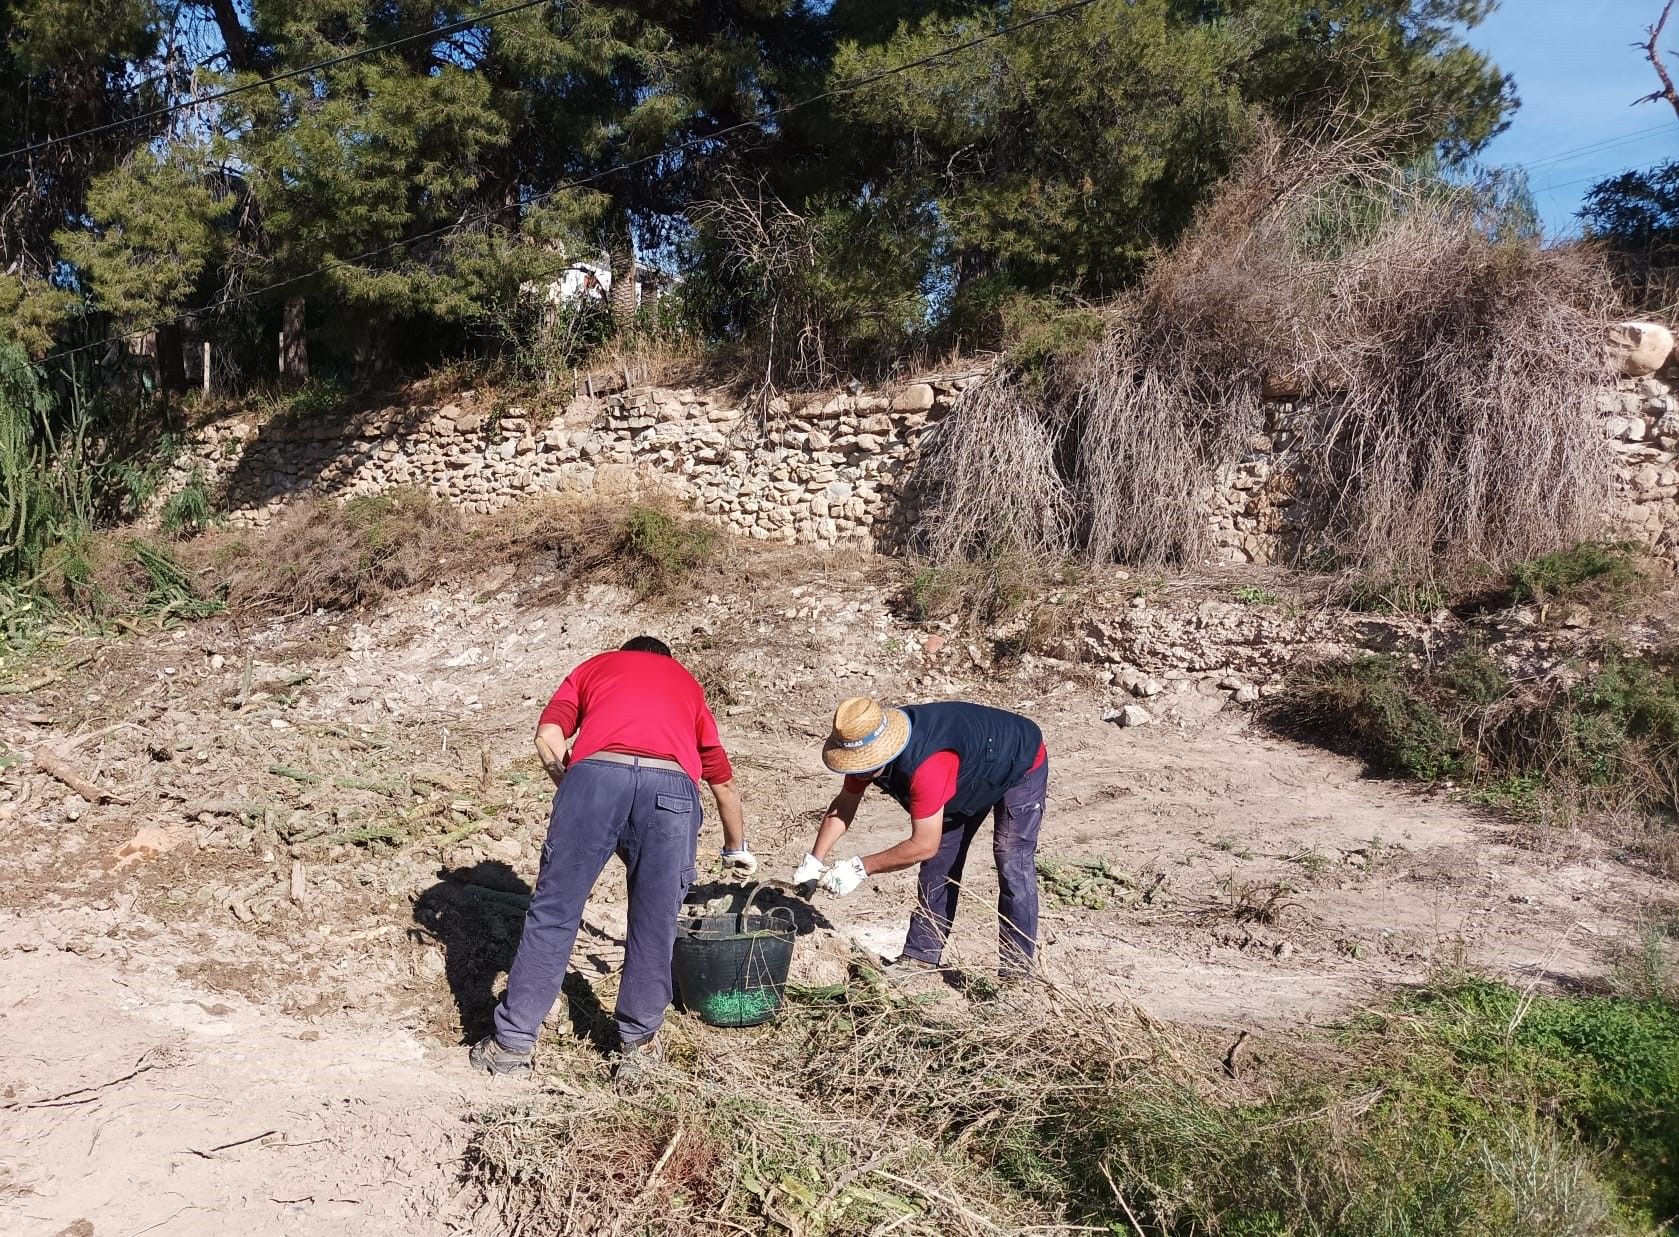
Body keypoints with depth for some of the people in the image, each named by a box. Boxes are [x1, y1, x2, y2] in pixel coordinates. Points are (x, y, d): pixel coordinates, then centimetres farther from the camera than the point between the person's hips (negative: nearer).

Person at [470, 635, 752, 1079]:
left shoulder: (595, 666, 35)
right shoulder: (687, 683, 39)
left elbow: (548, 738, 14)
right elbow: (724, 781, 45)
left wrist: (574, 798, 25)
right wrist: (737, 850, 59)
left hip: (597, 772, -1)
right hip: (671, 784, 1)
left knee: (553, 913, 11)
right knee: (653, 925, 16)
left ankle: (512, 1043, 20)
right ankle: (638, 1046, 29)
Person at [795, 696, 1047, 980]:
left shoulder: (925, 765, -45)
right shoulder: (866, 745, -20)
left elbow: (924, 845, -40)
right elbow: (844, 805, -6)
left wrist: (860, 868, -33)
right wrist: (814, 860, -14)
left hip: (1022, 765, -8)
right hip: (973, 773, 8)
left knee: (1013, 866, -15)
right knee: (941, 861, 5)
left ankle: (1016, 973, -7)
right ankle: (919, 958, 11)